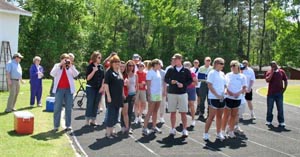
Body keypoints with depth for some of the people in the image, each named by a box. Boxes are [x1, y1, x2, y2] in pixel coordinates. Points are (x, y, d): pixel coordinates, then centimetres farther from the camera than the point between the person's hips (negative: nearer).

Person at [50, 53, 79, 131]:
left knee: (68, 107, 4)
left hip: (69, 89, 1)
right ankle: (56, 126, 5)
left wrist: (71, 66, -15)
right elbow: (52, 74, -10)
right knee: (57, 107, -1)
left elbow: (76, 74, -7)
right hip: (59, 89, -1)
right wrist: (60, 65, -16)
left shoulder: (71, 67, 9)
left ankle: (68, 125, 10)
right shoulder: (57, 66, 7)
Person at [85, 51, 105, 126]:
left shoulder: (101, 67, 8)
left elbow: (103, 78, 10)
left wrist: (102, 87, 1)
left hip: (99, 88, 5)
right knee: (90, 104, -3)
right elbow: (88, 78, -11)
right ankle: (87, 121, 3)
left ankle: (93, 120, 15)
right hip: (91, 88, -5)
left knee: (96, 105, 7)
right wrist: (94, 71, -20)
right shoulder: (90, 66, -5)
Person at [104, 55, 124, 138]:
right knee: (111, 114, -4)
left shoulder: (119, 73, 14)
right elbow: (106, 84, -14)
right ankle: (108, 132, 3)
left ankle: (111, 130, 22)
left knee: (116, 114, 12)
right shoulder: (109, 72, -9)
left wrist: (123, 94, 16)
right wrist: (108, 96, -19)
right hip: (111, 97, -7)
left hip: (119, 97, 7)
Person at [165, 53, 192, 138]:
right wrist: (170, 81, -10)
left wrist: (183, 84, -13)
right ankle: (173, 129, 17)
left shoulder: (186, 70, 0)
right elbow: (165, 79, 9)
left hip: (182, 93, -2)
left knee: (183, 112, -1)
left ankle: (184, 130, 6)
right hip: (171, 93, 2)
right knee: (173, 112, 7)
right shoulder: (170, 70, 5)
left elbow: (190, 80, 3)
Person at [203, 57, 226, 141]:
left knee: (219, 116, 11)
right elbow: (209, 86, -13)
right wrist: (217, 95, -17)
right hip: (213, 98, -7)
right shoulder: (212, 73, -8)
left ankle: (219, 133, 20)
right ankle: (206, 133, 2)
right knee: (211, 116, -6)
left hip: (221, 98, 7)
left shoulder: (222, 74, 13)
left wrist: (224, 92, -2)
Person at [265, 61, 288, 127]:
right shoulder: (269, 72, -2)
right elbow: (267, 80, -18)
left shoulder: (281, 72, 4)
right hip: (271, 93, -1)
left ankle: (281, 122, 10)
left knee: (280, 108, 4)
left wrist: (284, 89, 1)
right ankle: (269, 121, 19)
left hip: (279, 93, 1)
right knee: (269, 108, 8)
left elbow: (285, 80, 10)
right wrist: (272, 72, -17)